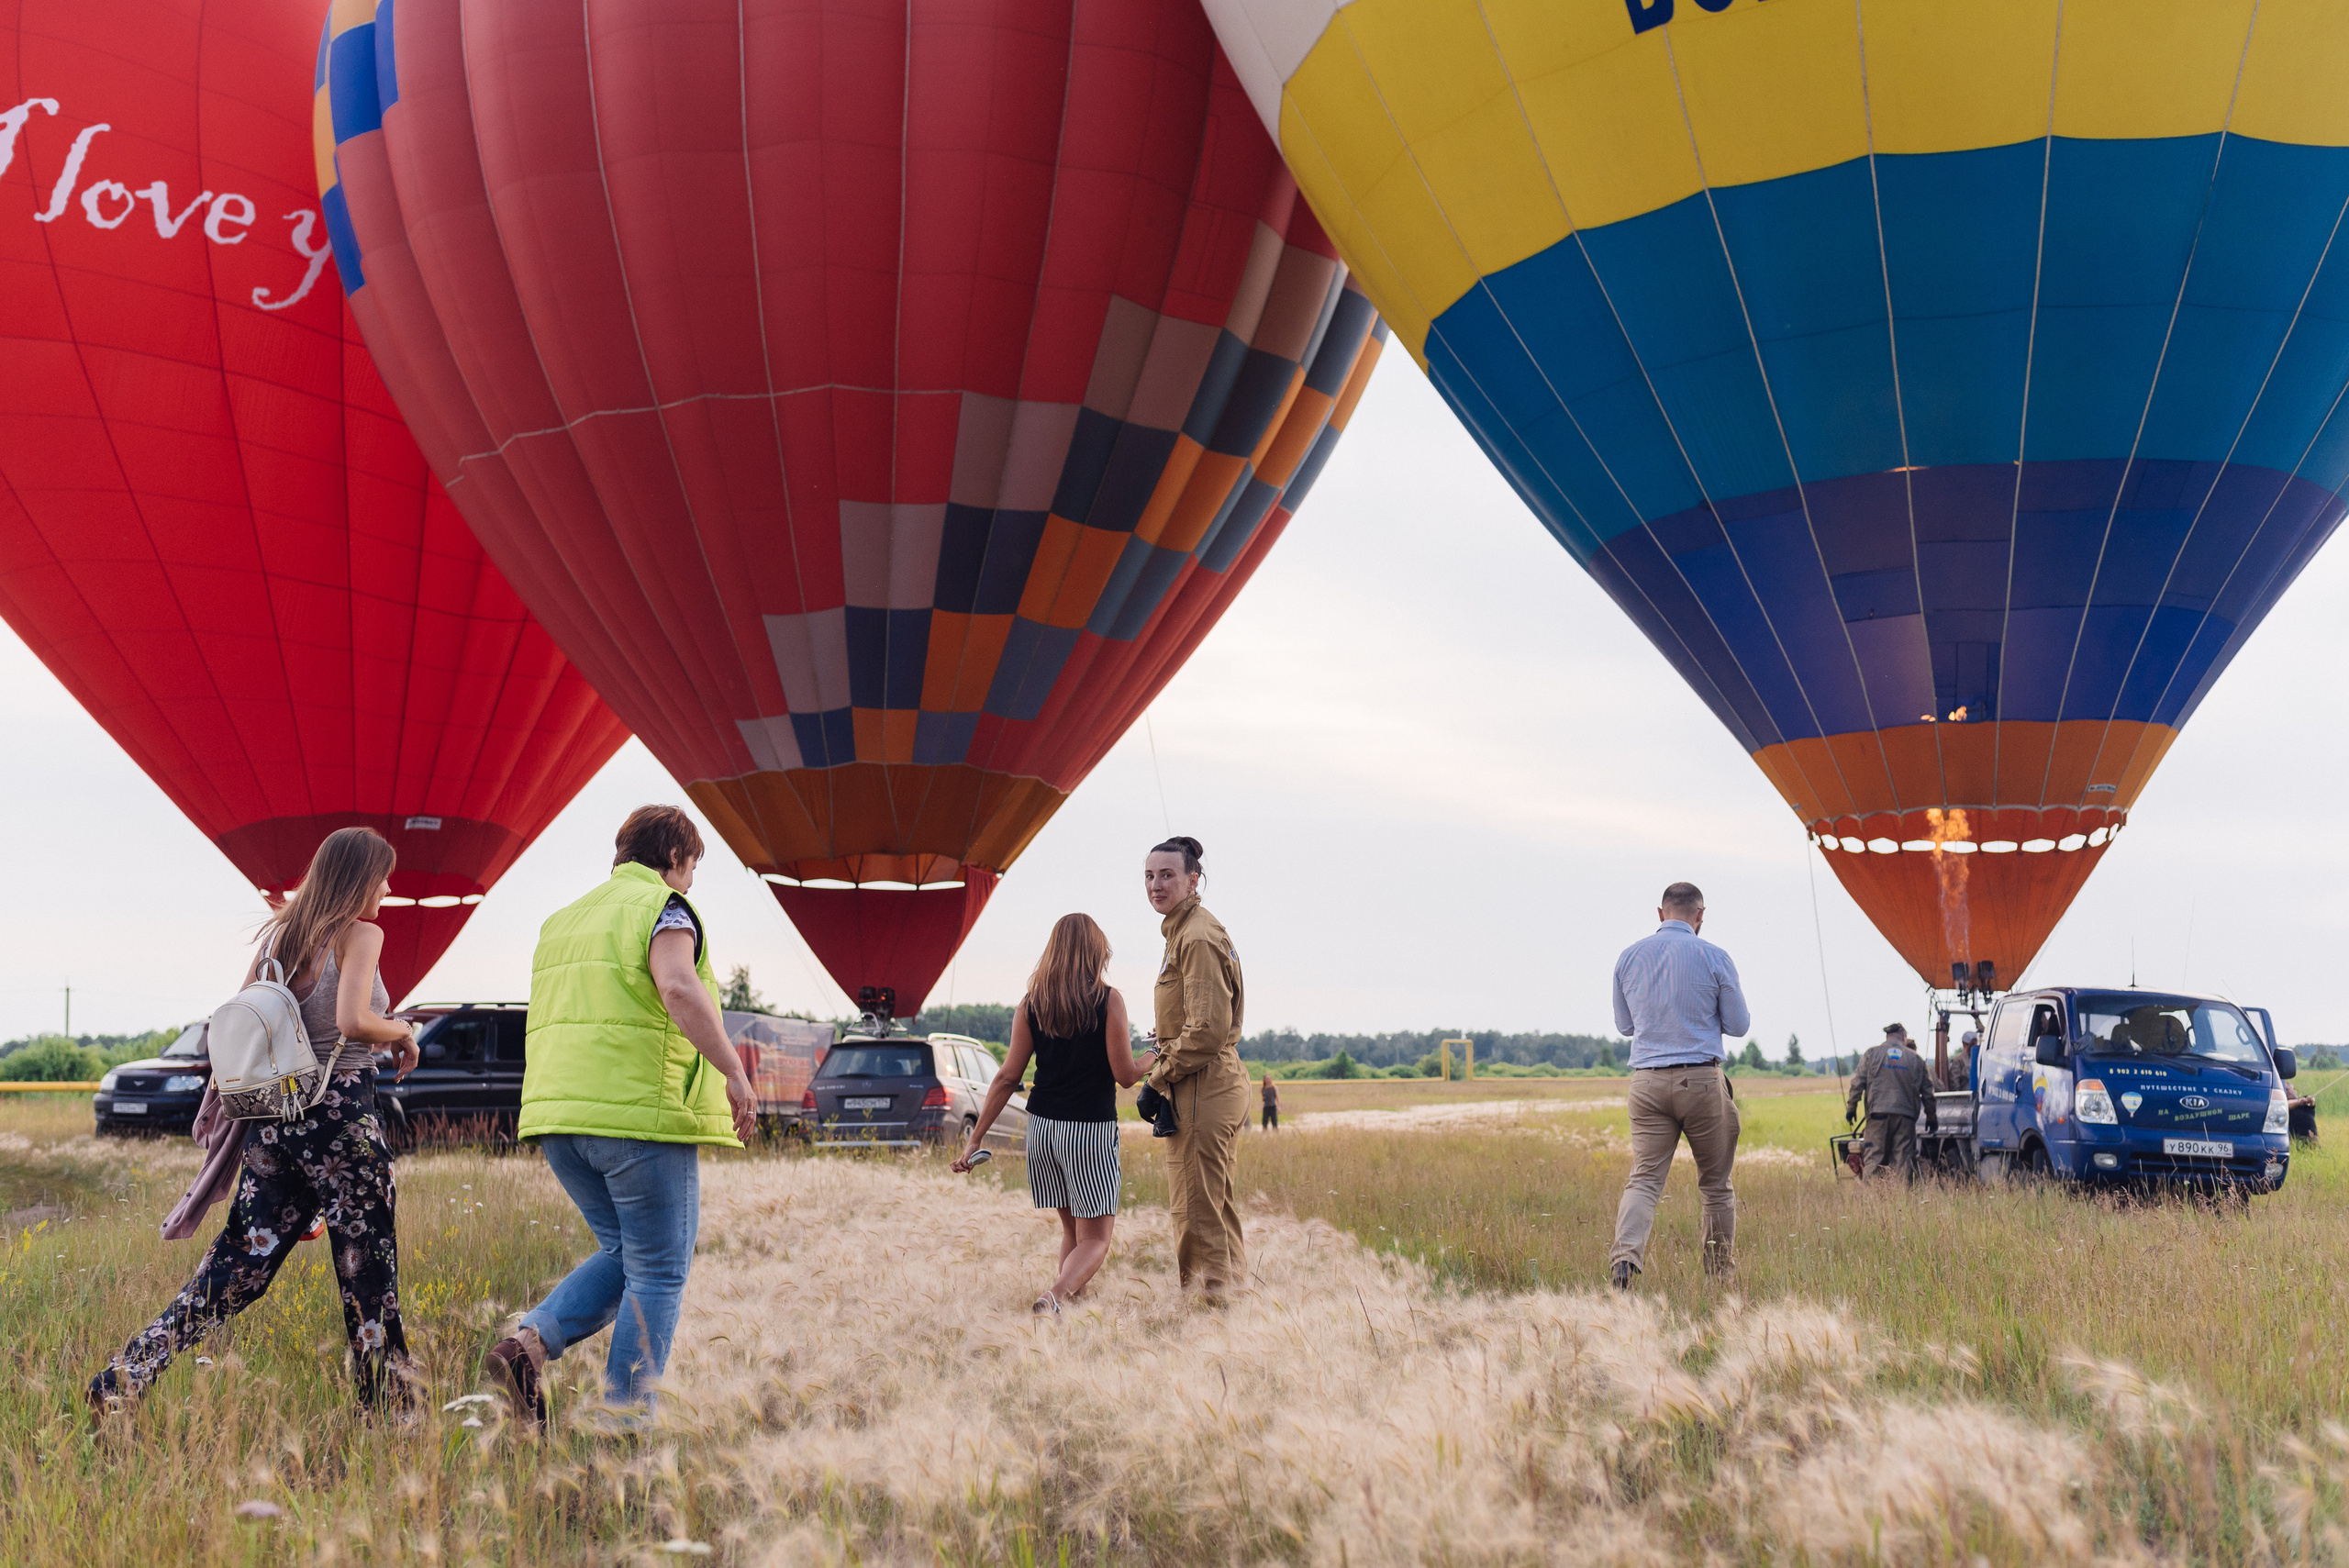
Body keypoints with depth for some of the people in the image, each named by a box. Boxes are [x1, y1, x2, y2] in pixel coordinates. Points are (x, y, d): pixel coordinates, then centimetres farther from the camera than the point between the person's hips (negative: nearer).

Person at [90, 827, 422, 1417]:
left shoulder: (277, 934, 13)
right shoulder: (360, 934, -8)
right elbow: (353, 1021, -22)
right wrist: (401, 1031, -5)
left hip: (274, 1114, 7)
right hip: (341, 1116, -7)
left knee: (240, 1263, 10)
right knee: (368, 1274, 3)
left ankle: (122, 1379, 2)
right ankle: (391, 1408, 12)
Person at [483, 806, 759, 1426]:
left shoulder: (564, 919, 22)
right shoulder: (663, 907, -3)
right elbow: (678, 987, -22)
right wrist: (735, 1072, -22)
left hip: (560, 1116, 8)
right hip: (641, 1110, -8)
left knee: (622, 1253, 19)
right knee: (658, 1272, 1)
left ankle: (531, 1340, -1)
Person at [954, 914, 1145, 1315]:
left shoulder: (1031, 1004, 2)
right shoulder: (1108, 1000, -8)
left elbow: (1008, 1077, 1)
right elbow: (1125, 1075, -9)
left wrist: (976, 1137, 6)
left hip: (1042, 1128, 4)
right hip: (1091, 1131, -4)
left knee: (1071, 1226, 21)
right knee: (1095, 1237, 1)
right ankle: (1056, 1296, -25)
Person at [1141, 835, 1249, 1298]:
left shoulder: (1198, 937, -16)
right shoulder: (1186, 930, 17)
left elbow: (1209, 1028, -22)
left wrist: (1163, 1070, -12)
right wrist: (1166, 1057, 13)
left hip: (1202, 1086, -11)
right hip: (1221, 1083, 11)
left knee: (1197, 1207, -5)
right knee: (1216, 1201, 19)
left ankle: (1208, 1293, 1)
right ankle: (1233, 1284, 28)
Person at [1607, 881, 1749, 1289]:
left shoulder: (1629, 957, 6)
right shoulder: (1713, 957, -3)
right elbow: (1738, 1024, 4)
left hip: (1646, 1081, 2)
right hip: (1700, 1079, -2)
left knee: (1644, 1178, -3)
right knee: (1716, 1183, 12)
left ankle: (1625, 1253, -26)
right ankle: (1721, 1272, 19)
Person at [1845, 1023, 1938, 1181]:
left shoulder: (1872, 1053, 6)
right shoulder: (1916, 1058, 10)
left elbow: (1858, 1082, 1)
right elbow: (1927, 1091, 13)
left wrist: (1851, 1107, 7)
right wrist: (1931, 1116, 21)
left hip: (1878, 1113, -1)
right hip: (1905, 1116, 1)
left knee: (1873, 1156, 0)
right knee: (1903, 1157, 3)